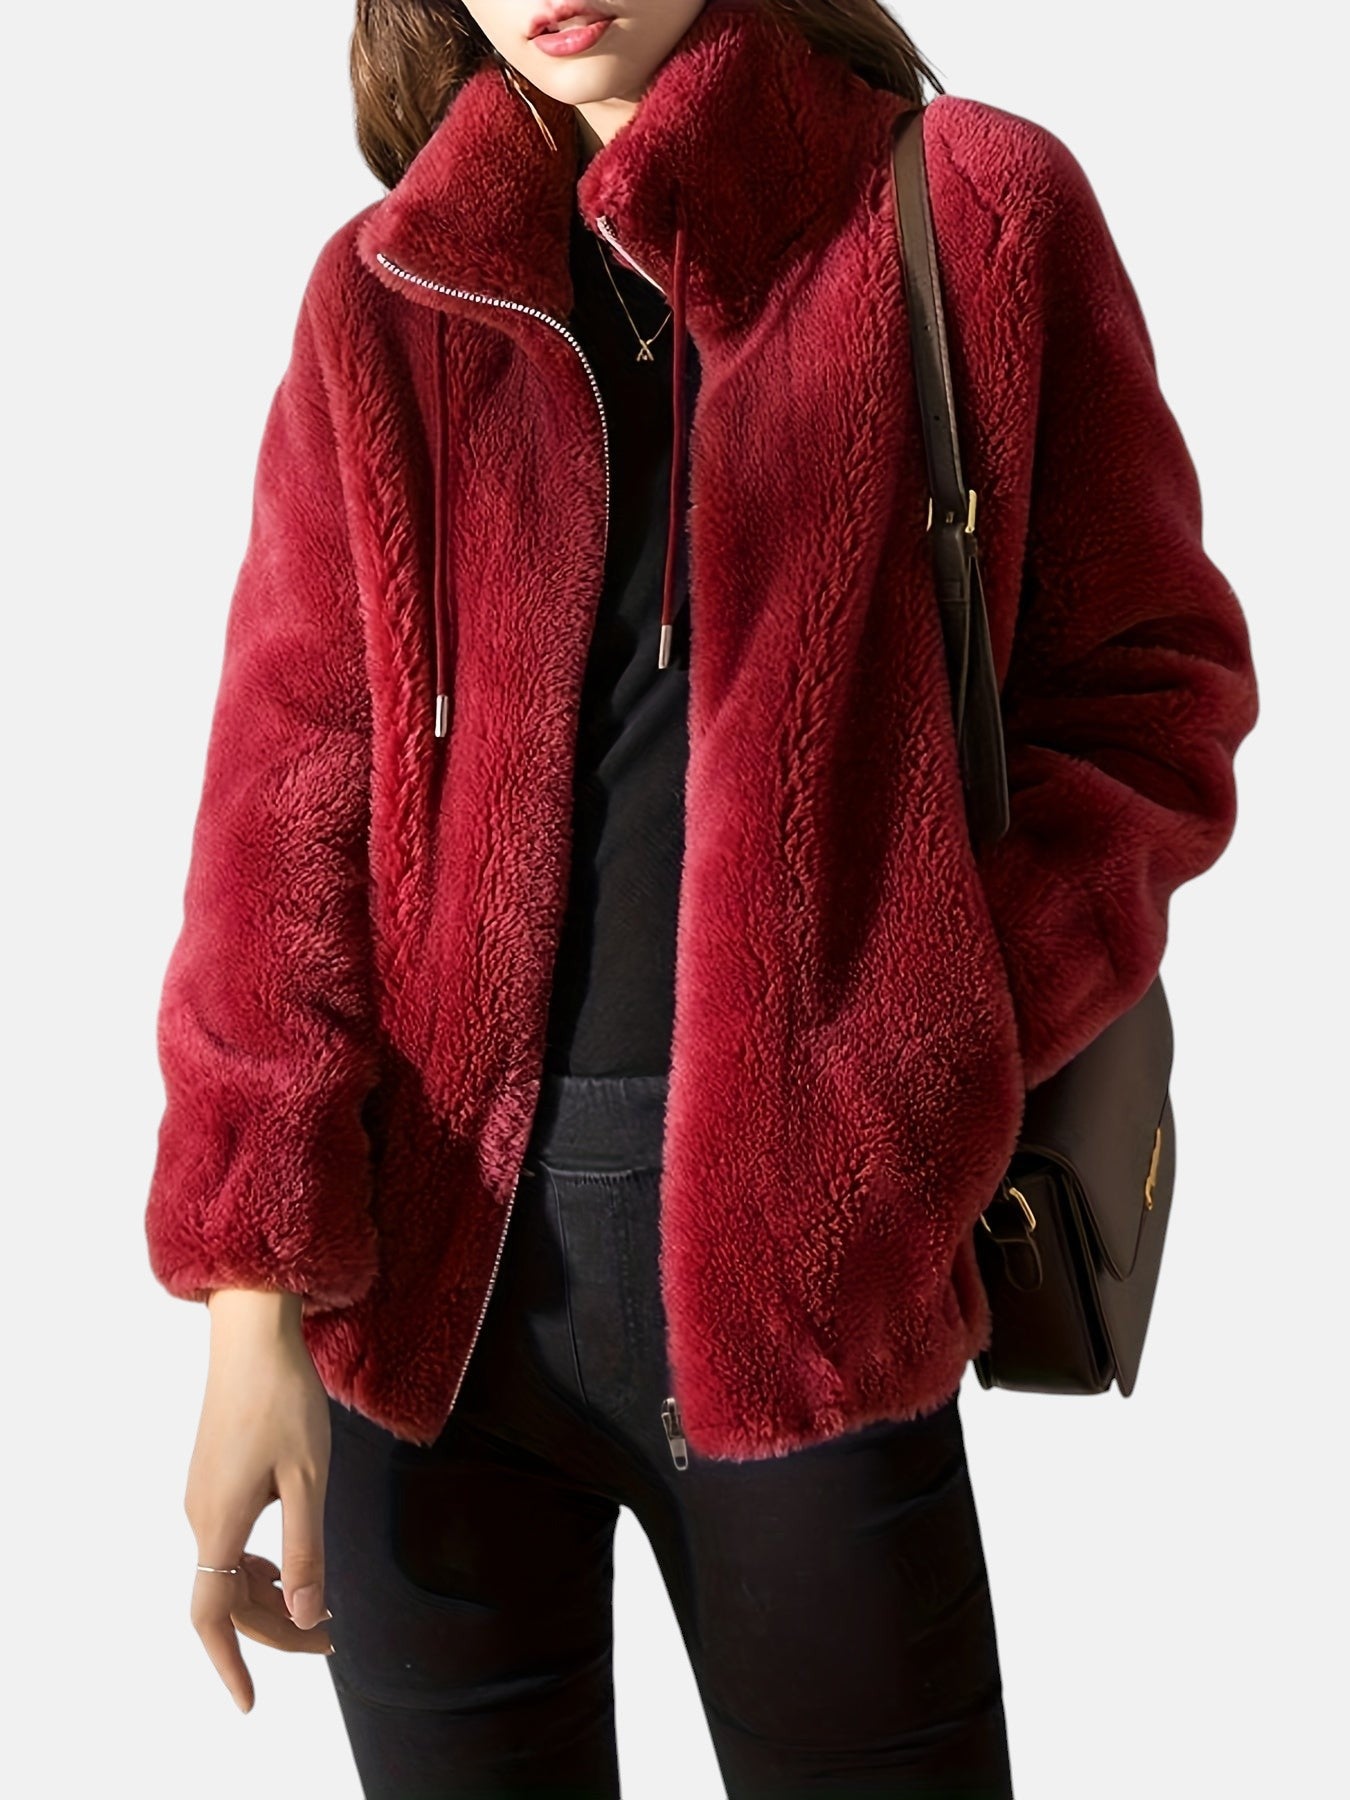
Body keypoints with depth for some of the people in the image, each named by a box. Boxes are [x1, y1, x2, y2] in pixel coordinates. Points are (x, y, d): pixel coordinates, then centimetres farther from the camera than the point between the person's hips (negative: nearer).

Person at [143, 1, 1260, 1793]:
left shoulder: (976, 214, 2)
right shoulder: (383, 299, 7)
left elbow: (1145, 686, 3)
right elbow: (291, 781, 1)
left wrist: (916, 1067, -12)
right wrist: (256, 1300, -6)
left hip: (796, 1244, -1)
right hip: (424, 1258, 2)